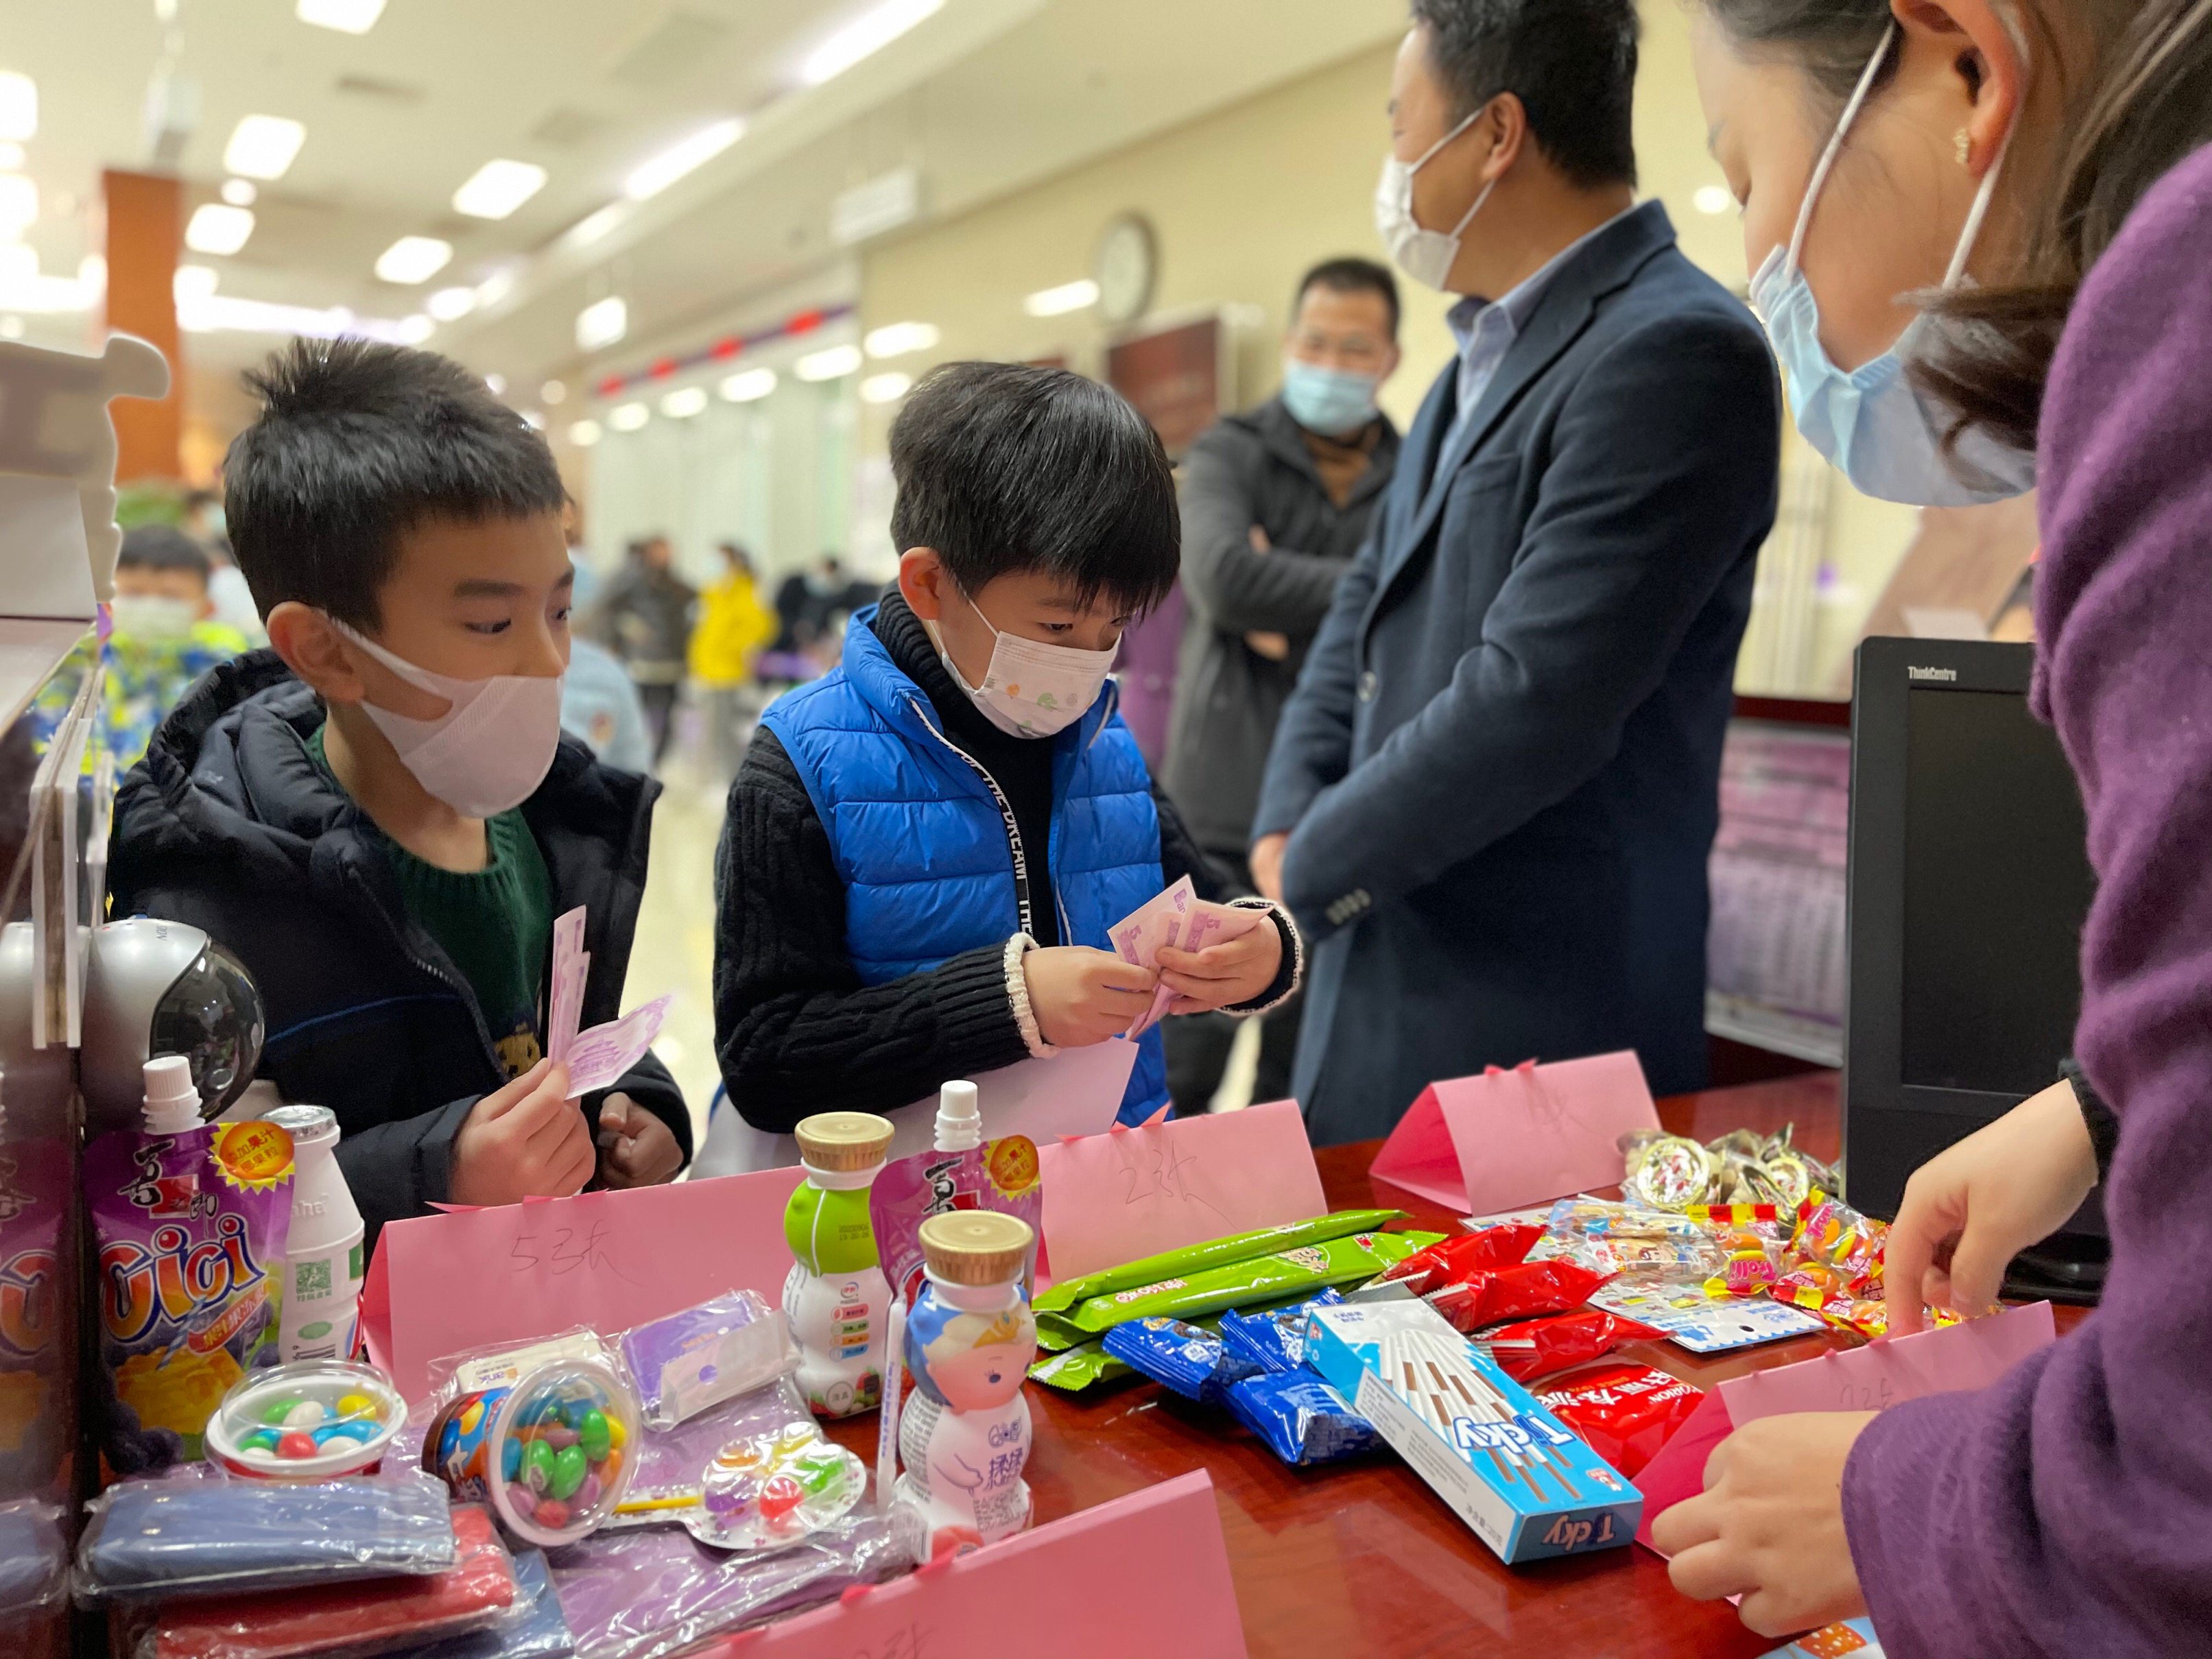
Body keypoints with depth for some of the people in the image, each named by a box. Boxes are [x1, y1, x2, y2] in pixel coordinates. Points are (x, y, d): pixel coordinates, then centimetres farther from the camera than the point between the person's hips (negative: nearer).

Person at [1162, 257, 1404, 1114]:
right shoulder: (1230, 453, 3)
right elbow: (1224, 578, -17)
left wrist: (1291, 610, -12)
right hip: (1226, 813, -2)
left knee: (1303, 1085, 11)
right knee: (1176, 1078, 1)